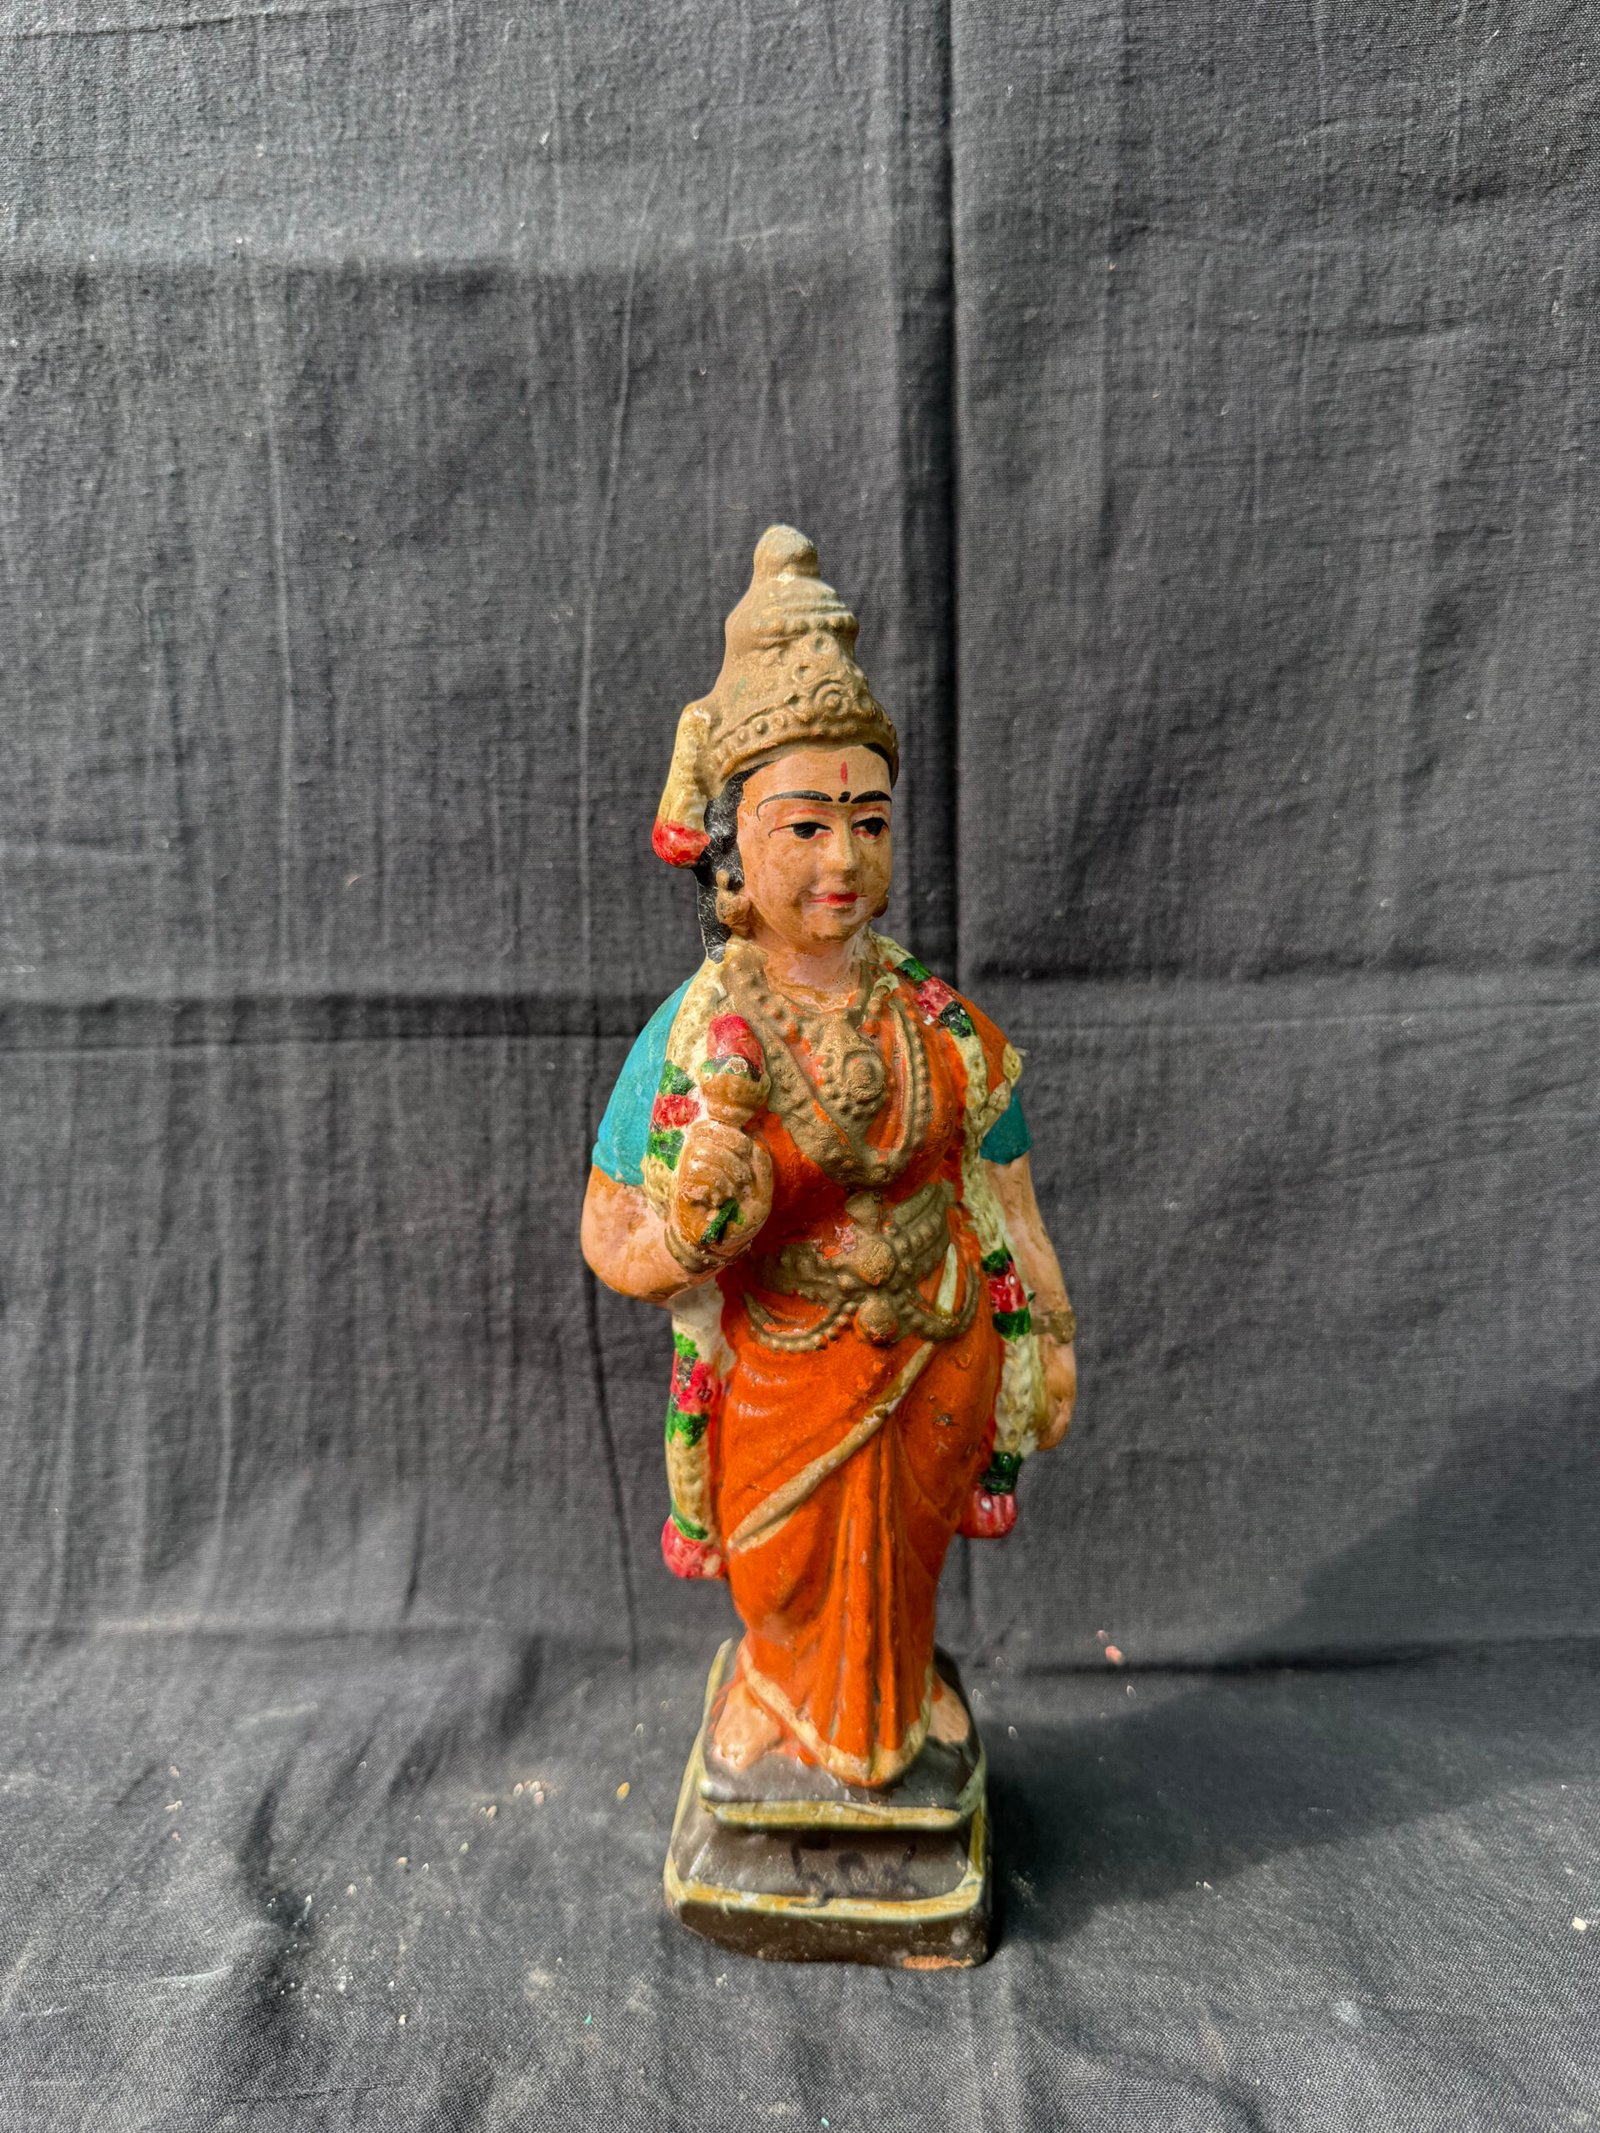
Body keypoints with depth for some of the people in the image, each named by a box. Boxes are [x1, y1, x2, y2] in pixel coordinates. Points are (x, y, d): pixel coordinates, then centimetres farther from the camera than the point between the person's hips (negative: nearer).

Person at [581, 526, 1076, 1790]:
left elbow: (1004, 1200, -1)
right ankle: (789, 1692, 55)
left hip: (934, 1361, 2)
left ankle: (897, 1689, 58)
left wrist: (1050, 1336, 2)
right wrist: (681, 1235, -33)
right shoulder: (692, 1035, -18)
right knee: (788, 1580, 20)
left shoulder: (943, 1026, -10)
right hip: (775, 1379, -2)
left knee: (904, 1563, 24)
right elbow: (609, 1238, -13)